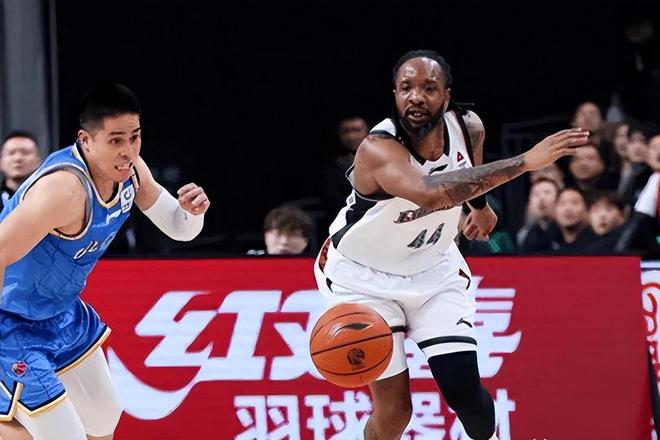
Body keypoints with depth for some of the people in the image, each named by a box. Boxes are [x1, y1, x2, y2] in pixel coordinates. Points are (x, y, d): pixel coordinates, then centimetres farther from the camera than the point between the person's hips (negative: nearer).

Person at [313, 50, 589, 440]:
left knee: (465, 391, -5)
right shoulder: (379, 149, -35)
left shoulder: (468, 128, -16)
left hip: (434, 267, 4)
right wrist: (526, 162, -60)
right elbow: (431, 193, -56)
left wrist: (481, 205, 28)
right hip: (364, 274, -4)